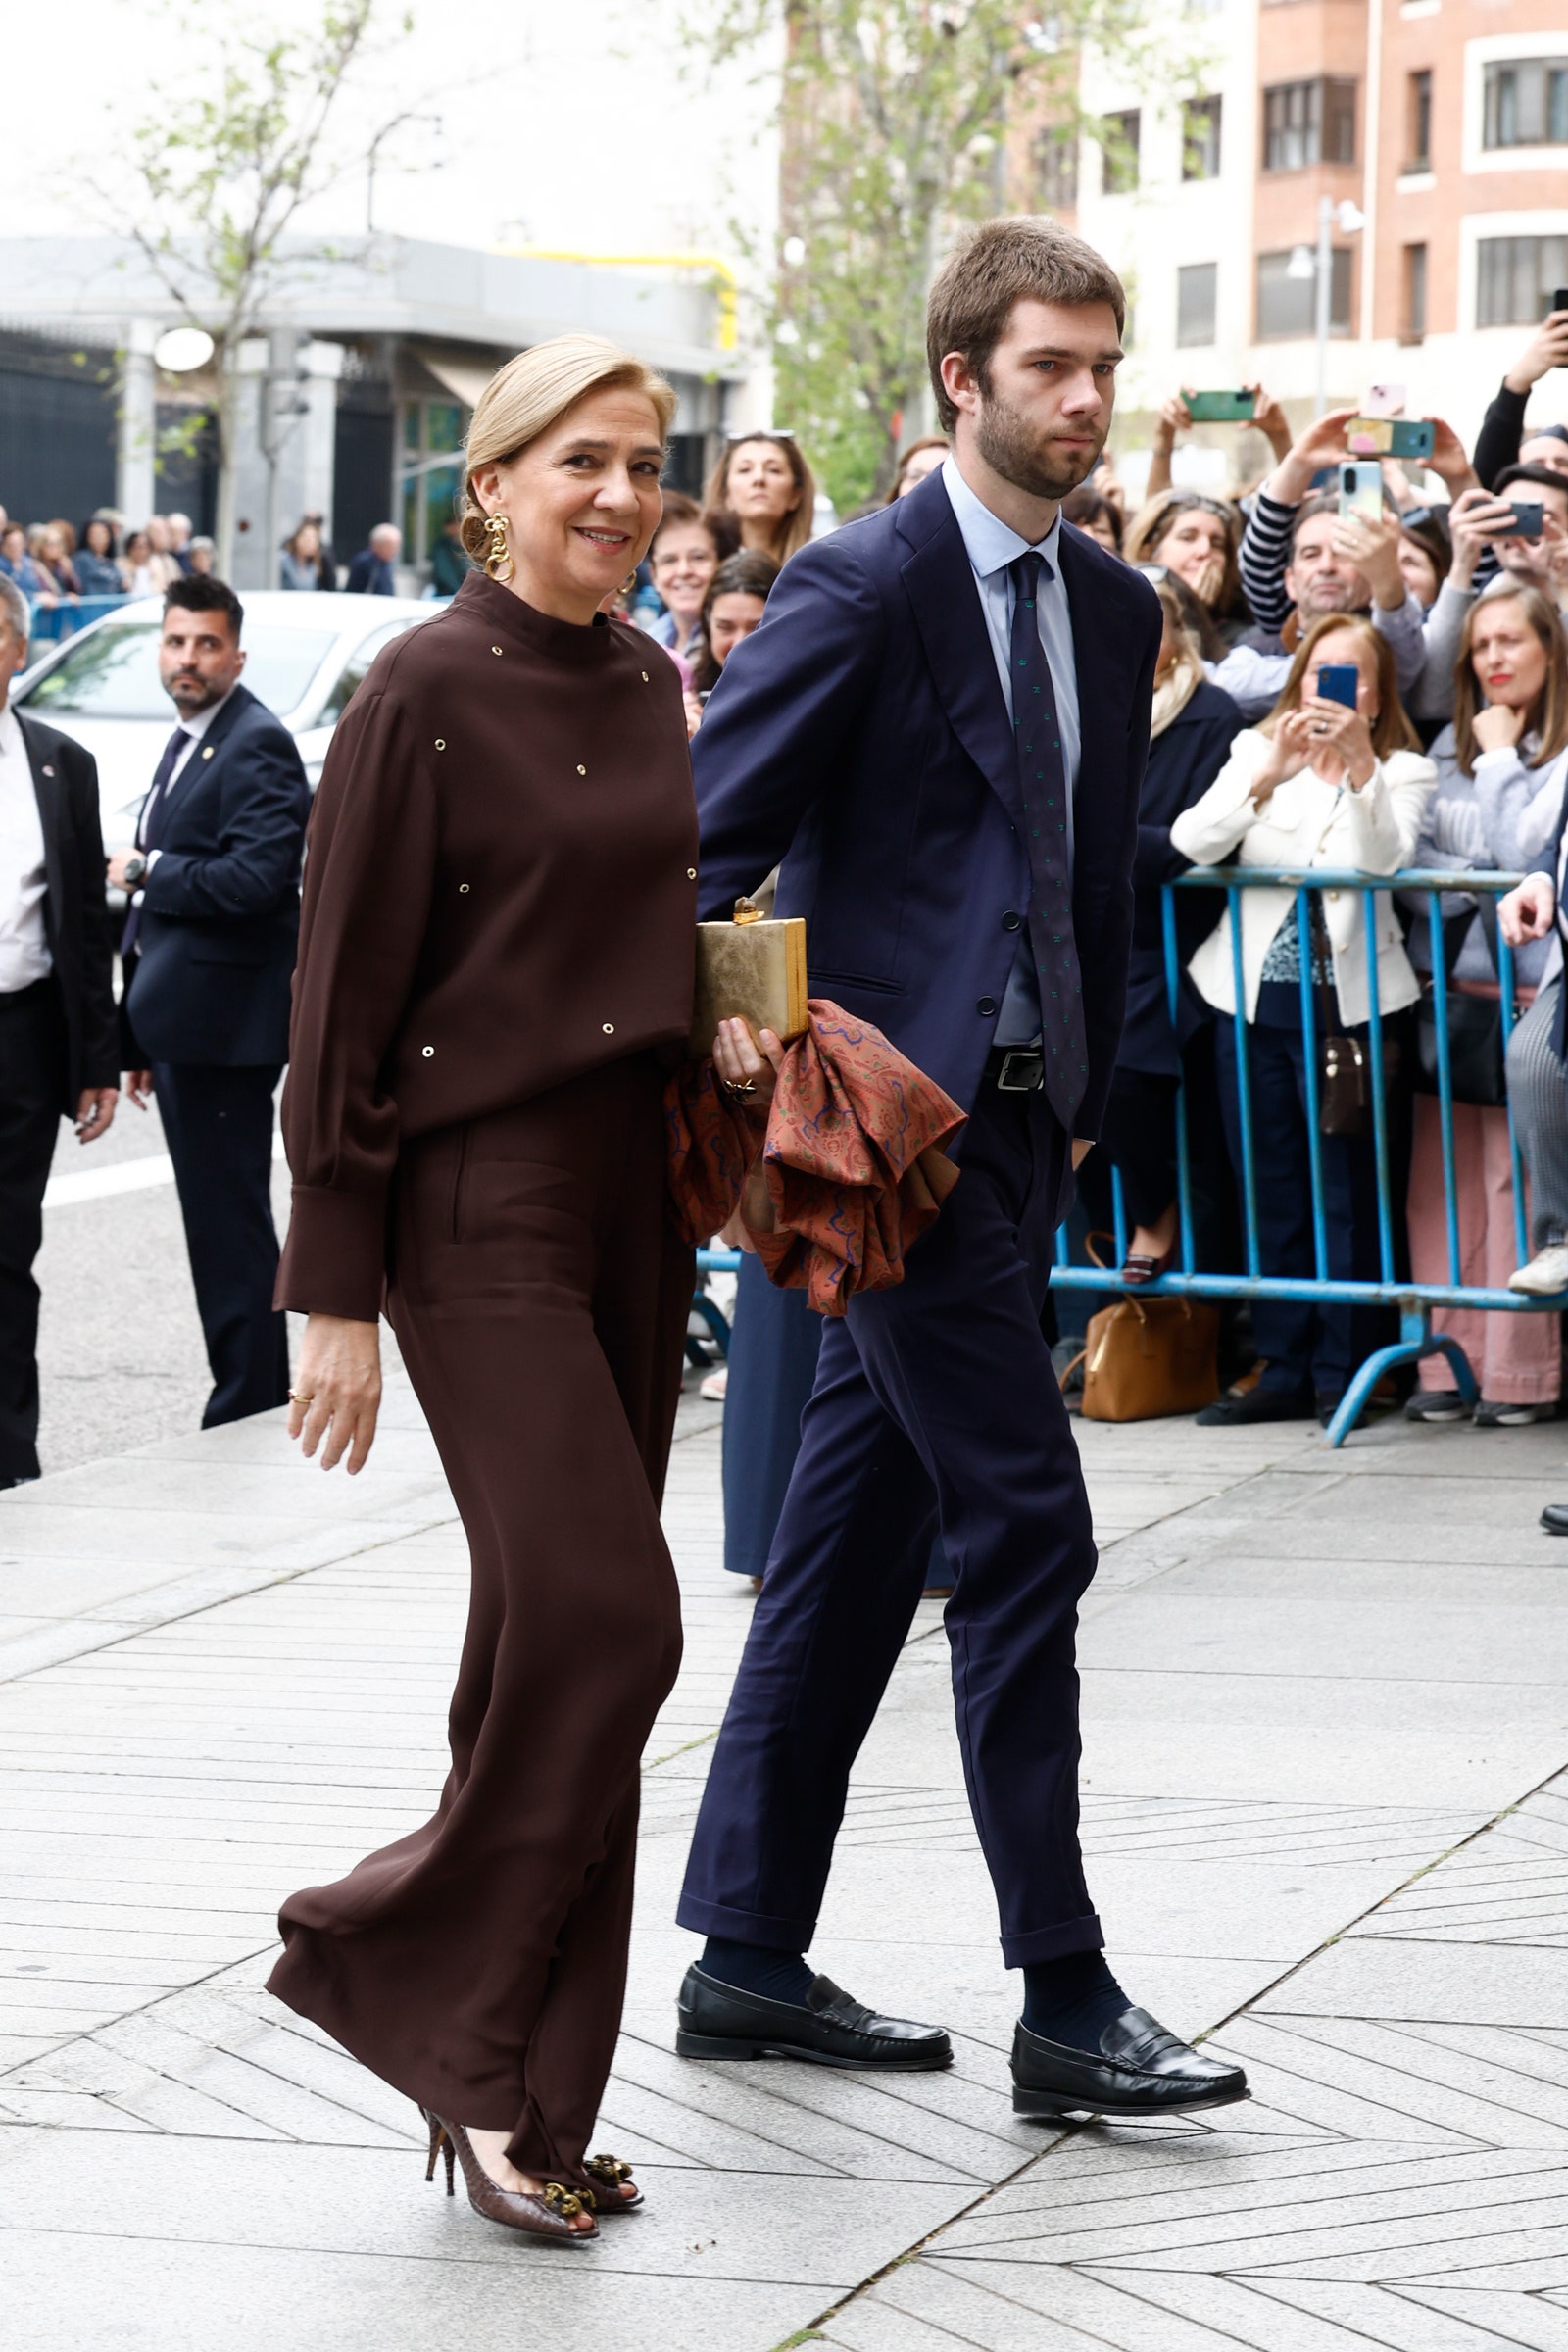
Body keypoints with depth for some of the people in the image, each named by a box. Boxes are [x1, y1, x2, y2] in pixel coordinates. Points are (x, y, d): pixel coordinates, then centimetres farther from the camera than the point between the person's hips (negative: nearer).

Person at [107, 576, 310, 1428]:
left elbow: (259, 878, -24)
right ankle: (247, 1410, 17)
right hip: (182, 1024, 10)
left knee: (230, 1227, -7)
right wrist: (141, 1042, 22)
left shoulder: (257, 745, -12)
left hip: (223, 1028, -10)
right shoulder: (187, 744, 19)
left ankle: (249, 1417, -4)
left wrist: (147, 871, -12)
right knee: (220, 1228, 12)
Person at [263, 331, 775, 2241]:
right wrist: (335, 1289, -13)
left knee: (560, 1636, 9)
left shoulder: (651, 693, 11)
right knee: (603, 1613, -15)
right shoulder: (426, 693, -10)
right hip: (479, 1203, -7)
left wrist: (720, 1029, 3)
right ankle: (406, 1967, 1)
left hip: (634, 1198, 7)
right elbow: (345, 998, -11)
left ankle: (522, 2092, 15)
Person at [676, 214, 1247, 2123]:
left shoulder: (1114, 610, 14)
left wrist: (1086, 1097, 18)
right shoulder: (865, 583, -10)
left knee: (859, 1538, 12)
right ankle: (1064, 1998, -4)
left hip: (1010, 1119, 8)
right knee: (1027, 1523, -9)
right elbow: (703, 841, -10)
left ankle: (748, 1957, 20)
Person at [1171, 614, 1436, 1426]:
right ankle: (1284, 1368, 12)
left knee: (1346, 1191, -3)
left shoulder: (1401, 771, 4)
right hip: (1254, 994, 3)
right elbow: (1194, 844, -6)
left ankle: (1341, 1372, 4)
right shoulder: (1256, 750, 10)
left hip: (1347, 999, -3)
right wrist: (1268, 778, -20)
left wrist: (1359, 764, -27)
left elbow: (1381, 858, -16)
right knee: (1269, 1191, 6)